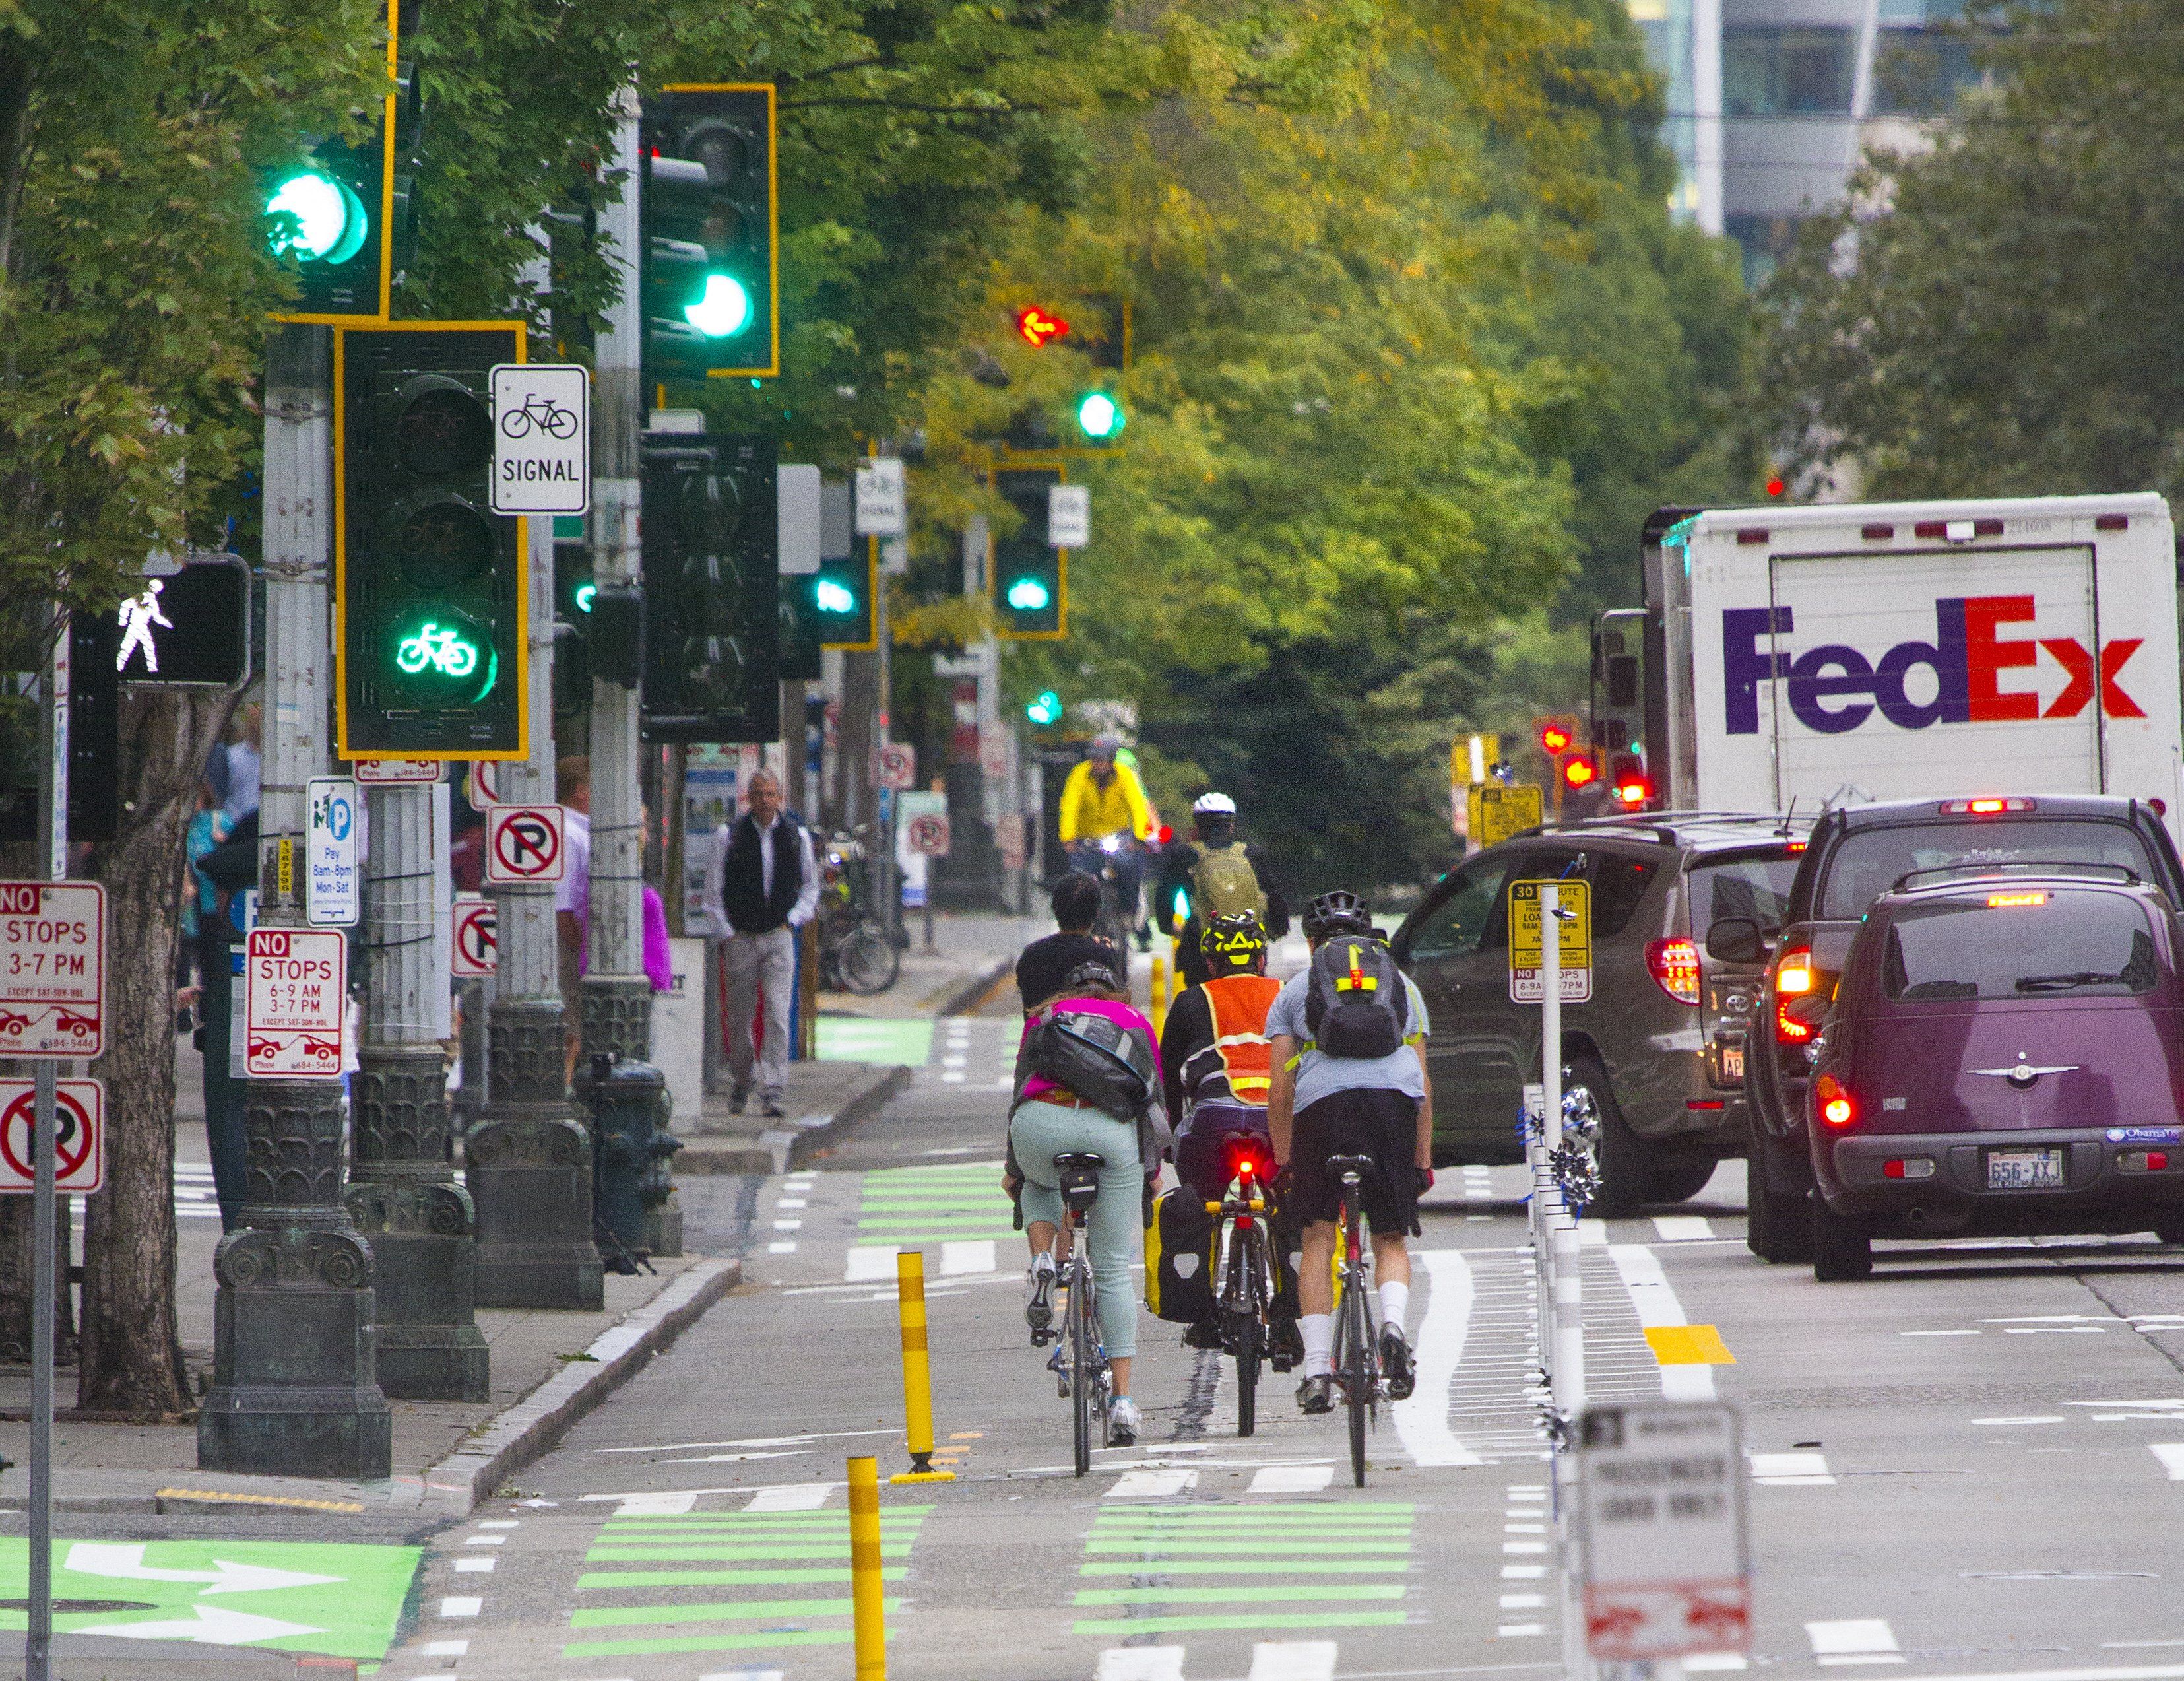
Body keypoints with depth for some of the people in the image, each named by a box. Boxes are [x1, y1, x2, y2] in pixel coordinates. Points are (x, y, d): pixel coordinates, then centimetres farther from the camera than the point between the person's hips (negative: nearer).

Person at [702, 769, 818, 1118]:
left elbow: (810, 885, 17)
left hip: (779, 936, 0)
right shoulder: (728, 836, -2)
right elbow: (713, 890, 2)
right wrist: (724, 932, -5)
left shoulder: (797, 837, 4)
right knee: (739, 1017, 8)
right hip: (739, 938, 0)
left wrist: (793, 919, 3)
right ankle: (741, 1080, 29)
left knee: (778, 1016, -11)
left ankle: (772, 1091, -13)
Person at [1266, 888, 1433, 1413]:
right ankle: (1393, 1323, -17)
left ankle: (1317, 1369, 2)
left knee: (1318, 1237, 9)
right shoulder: (1404, 987, 28)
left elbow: (1280, 1090, 16)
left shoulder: (1294, 991, 23)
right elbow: (1423, 1085, 24)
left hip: (1324, 1100, -1)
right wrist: (1423, 1160, 27)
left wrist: (1282, 1160, 22)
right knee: (1390, 1238, 13)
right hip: (1395, 1100, 1)